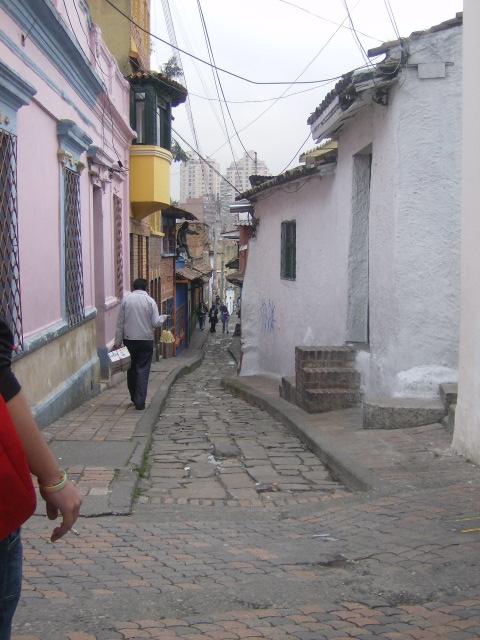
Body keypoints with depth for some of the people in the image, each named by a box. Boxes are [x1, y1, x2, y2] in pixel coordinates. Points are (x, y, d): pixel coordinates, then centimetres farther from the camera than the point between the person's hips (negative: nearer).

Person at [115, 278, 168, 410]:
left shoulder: (126, 299, 0)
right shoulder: (150, 301, -5)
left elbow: (120, 323, 0)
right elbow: (156, 323, -8)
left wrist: (118, 342, 5)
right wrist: (163, 317, 14)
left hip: (129, 340, 2)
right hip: (146, 340, -2)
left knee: (131, 369, 15)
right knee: (143, 370, 0)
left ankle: (134, 397, 26)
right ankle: (140, 402, -6)